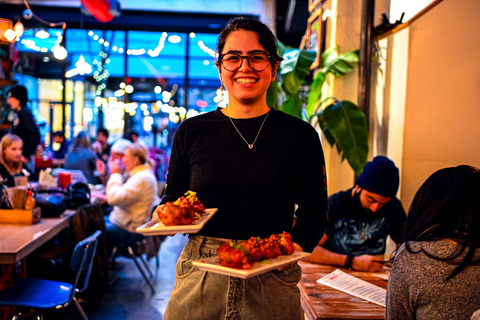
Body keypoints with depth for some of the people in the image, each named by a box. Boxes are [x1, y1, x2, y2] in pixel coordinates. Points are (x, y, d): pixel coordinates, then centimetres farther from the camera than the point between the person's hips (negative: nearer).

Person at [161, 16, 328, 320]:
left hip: (271, 283, 0)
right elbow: (172, 198, 9)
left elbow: (314, 211, 2)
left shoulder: (300, 135, 0)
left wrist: (294, 246, -15)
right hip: (199, 280, 1)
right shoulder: (192, 132, 2)